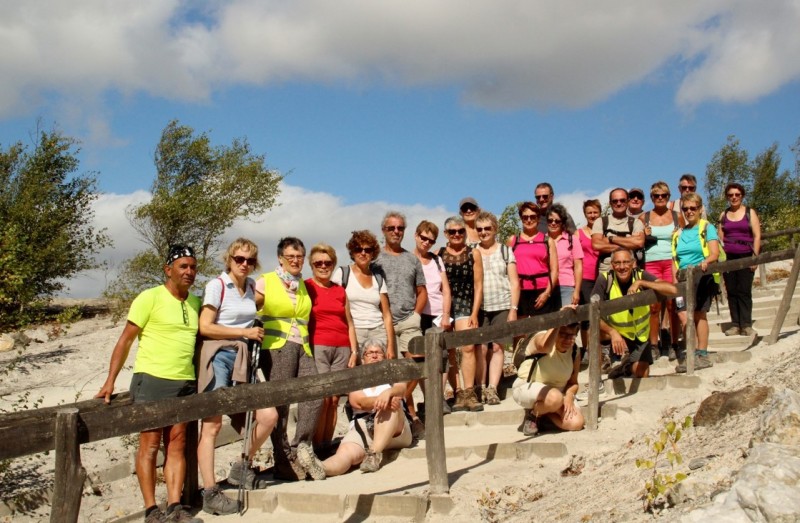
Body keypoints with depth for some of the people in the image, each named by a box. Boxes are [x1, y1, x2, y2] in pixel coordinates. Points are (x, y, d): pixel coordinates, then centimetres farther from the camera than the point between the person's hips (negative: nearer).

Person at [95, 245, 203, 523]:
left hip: (185, 383, 6)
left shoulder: (195, 302, 11)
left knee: (176, 445, 5)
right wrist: (110, 381, -11)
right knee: (150, 444, -1)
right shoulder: (150, 297, -6)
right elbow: (125, 340, -6)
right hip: (152, 380, -5)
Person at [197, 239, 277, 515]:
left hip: (243, 358, 6)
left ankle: (242, 467, 19)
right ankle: (210, 493, -2)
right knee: (212, 424, -6)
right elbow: (205, 327, -11)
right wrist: (245, 332, -10)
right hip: (219, 356, -6)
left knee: (269, 416, -2)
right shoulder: (217, 285, -6)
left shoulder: (252, 285, 12)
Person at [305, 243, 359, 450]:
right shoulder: (306, 288, 4)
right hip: (317, 347, -5)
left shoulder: (340, 290, 18)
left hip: (342, 349, 5)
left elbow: (349, 323, 19)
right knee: (322, 398, -11)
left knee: (334, 399, 2)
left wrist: (354, 351, 11)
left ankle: (327, 444, 7)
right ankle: (317, 447, -5)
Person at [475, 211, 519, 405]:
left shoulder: (505, 251, 10)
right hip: (479, 307, 0)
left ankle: (492, 389, -3)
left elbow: (514, 283, 7)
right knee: (481, 348, -6)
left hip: (502, 306, 0)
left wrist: (513, 309, -3)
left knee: (497, 347, -3)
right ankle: (481, 388, 0)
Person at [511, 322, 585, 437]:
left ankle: (543, 414, 10)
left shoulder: (575, 354, -4)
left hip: (558, 392, 6)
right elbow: (545, 347, -49)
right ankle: (532, 415, -5)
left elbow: (573, 382, 5)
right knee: (554, 397, -38)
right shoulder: (541, 337, -22)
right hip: (527, 388, -6)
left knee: (576, 423, -17)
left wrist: (569, 396, -17)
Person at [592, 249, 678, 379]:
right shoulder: (604, 279, -22)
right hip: (614, 332, -2)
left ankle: (624, 369, 38)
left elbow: (673, 290, -29)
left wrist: (640, 283, -36)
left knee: (642, 376, 1)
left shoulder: (641, 275, -17)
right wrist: (612, 332, -43)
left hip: (639, 337, 2)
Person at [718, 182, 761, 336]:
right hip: (728, 257, 3)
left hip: (746, 256, -3)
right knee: (731, 291, 1)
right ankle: (735, 324, 5)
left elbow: (757, 236, 1)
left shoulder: (750, 212, 6)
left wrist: (755, 256, -9)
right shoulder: (723, 215, 13)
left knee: (744, 291, -7)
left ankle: (746, 325, -6)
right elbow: (720, 238, 13)